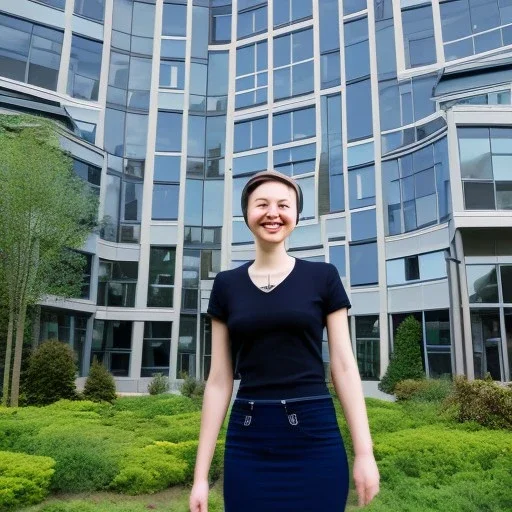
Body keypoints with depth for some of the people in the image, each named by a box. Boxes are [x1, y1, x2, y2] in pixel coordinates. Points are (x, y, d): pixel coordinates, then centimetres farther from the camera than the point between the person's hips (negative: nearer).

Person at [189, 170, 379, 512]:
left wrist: (364, 452, -6)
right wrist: (201, 473, 3)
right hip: (248, 443, 2)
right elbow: (219, 380, 4)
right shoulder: (227, 285, 5)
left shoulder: (323, 277, 1)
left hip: (315, 438, -1)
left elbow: (344, 366, 0)